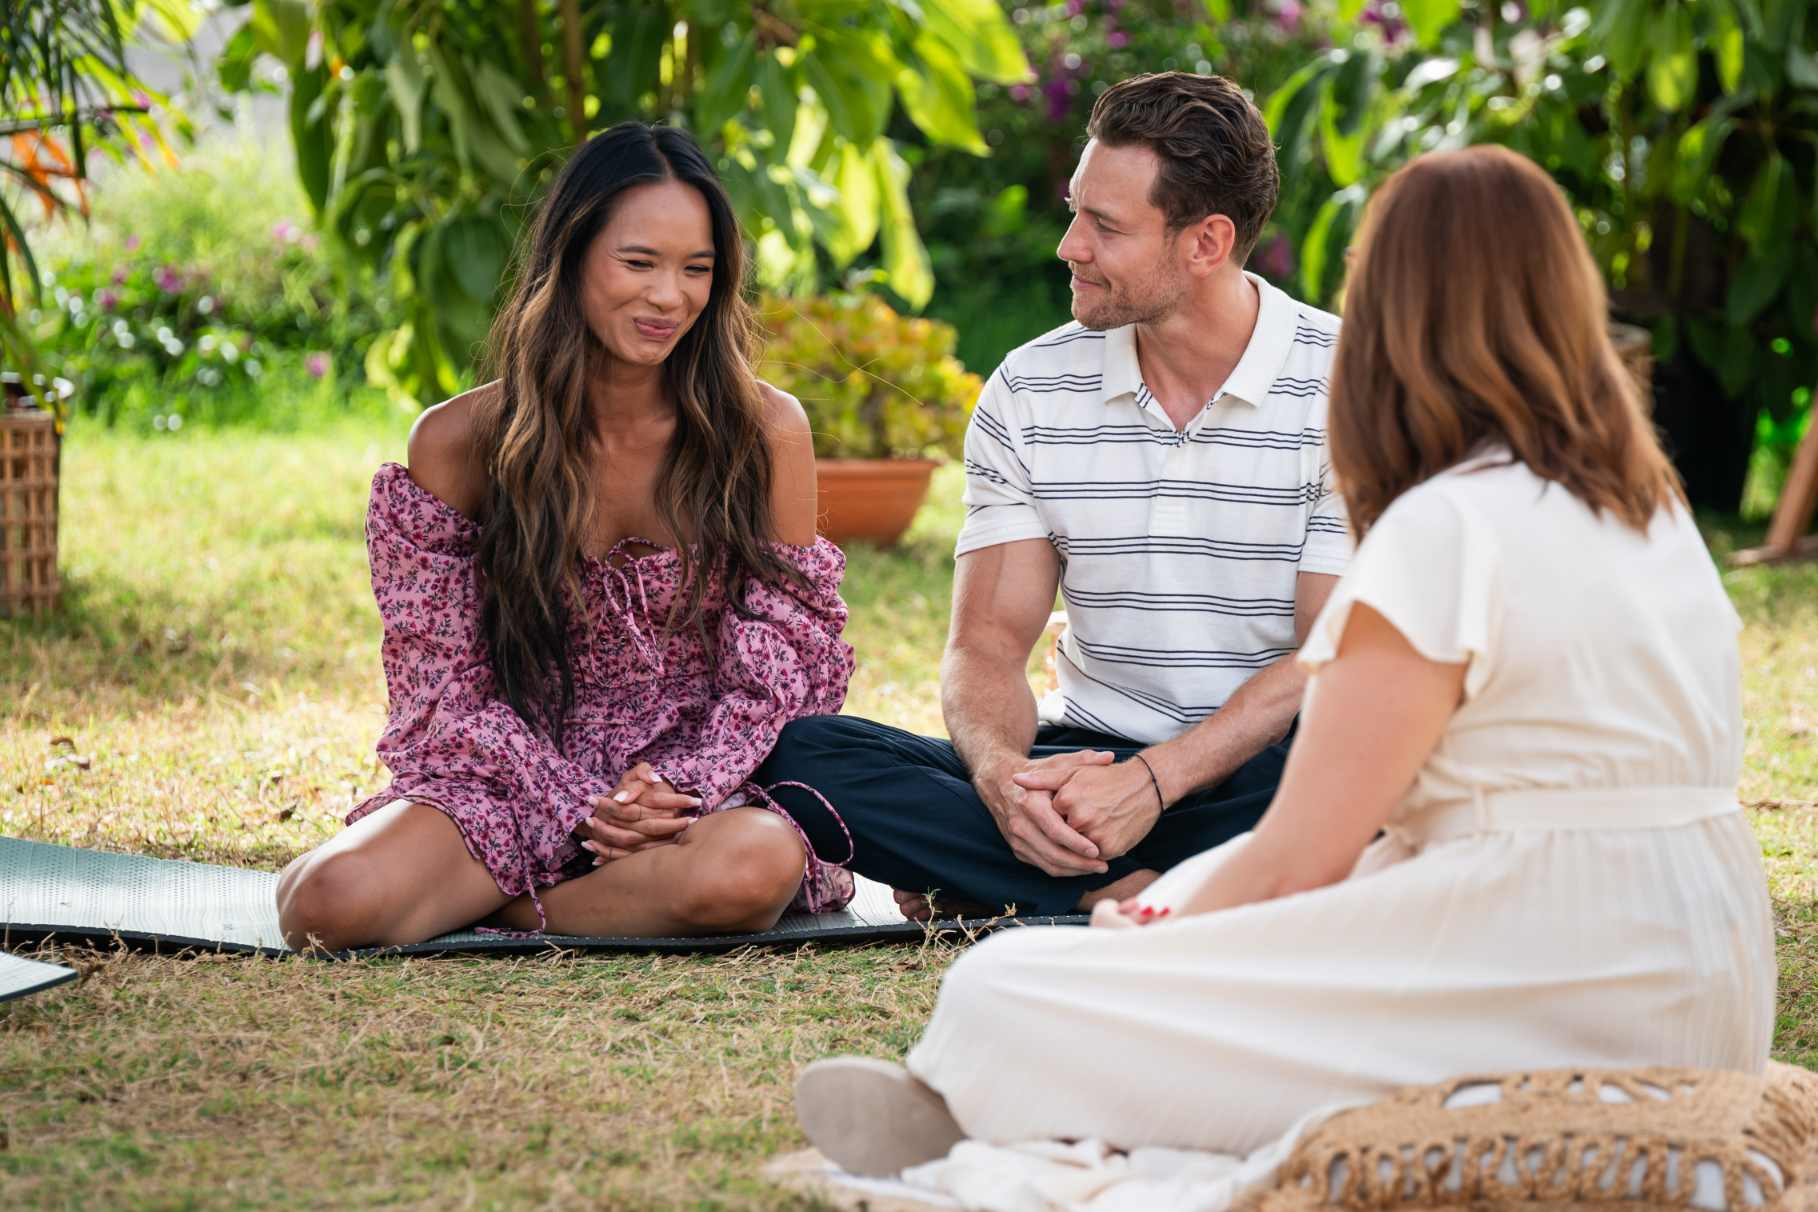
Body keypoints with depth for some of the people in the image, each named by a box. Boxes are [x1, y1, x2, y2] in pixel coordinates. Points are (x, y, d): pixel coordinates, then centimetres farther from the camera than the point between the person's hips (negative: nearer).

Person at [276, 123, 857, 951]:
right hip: (521, 782, -1)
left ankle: (492, 907, -12)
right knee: (332, 899, -31)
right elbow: (446, 688, -1)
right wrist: (579, 811, -16)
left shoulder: (765, 432, -1)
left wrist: (682, 786, -18)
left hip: (710, 782, 1)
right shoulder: (459, 445, -2)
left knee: (753, 867, -38)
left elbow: (780, 664, 1)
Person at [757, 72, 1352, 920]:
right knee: (800, 753, -19)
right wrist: (1003, 775, -23)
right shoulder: (1028, 394, 4)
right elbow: (988, 642, 1)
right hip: (1092, 759, 3)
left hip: (1259, 770, -3)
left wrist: (1151, 782, -25)